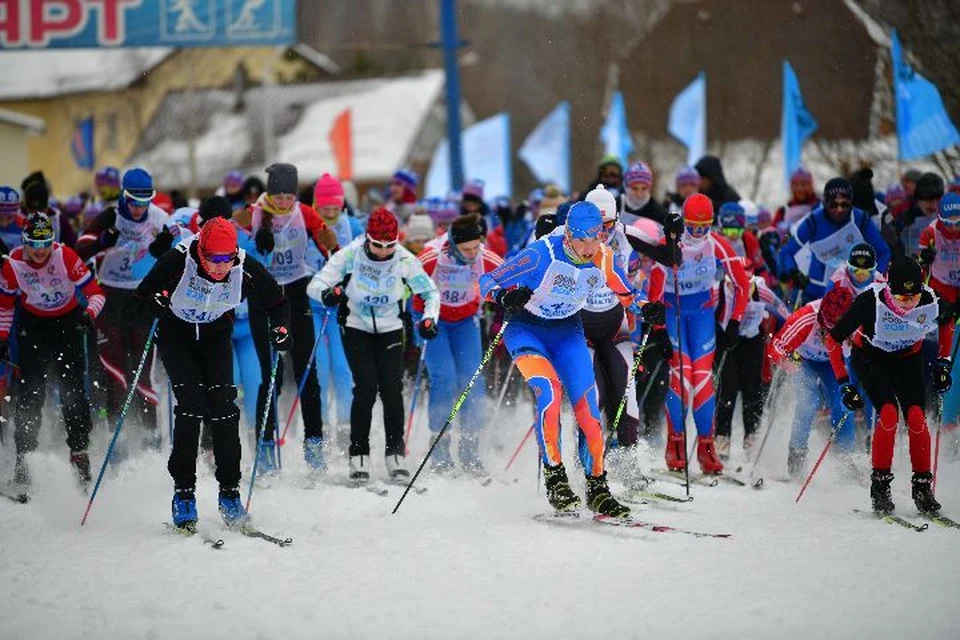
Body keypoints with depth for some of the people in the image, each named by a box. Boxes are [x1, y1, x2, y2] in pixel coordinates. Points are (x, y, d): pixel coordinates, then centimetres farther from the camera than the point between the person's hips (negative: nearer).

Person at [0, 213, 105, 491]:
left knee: (73, 389, -6)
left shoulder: (65, 257, -24)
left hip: (69, 320, -1)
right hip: (33, 324, 1)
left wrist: (89, 312, -39)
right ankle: (23, 458, -6)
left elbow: (95, 292, -20)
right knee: (30, 391, -7)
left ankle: (79, 452, 4)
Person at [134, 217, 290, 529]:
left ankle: (229, 490, -4)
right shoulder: (178, 262, -30)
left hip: (216, 336, 2)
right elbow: (140, 298, -23)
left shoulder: (246, 270, -24)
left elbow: (276, 303, -6)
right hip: (176, 335, -2)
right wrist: (155, 303, -45)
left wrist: (281, 329, -24)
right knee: (191, 401, -18)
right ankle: (183, 490, -11)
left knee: (222, 403, -13)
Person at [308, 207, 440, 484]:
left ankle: (395, 453, 1)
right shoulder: (350, 255, -18)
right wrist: (327, 292, -41)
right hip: (357, 328, -2)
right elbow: (314, 285, -18)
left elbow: (430, 292, 0)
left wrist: (429, 318, -18)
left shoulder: (405, 260, -13)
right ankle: (359, 456, -6)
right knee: (366, 388, -15)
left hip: (390, 329, 2)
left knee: (392, 389, -11)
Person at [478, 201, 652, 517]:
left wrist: (645, 309, -16)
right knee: (549, 390, -27)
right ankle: (554, 477, -18)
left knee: (587, 405, -7)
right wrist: (505, 297, -45)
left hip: (567, 331, 4)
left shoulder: (604, 258, -14)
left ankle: (597, 488, 5)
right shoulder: (542, 254, -27)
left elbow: (626, 294, 6)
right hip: (526, 328, -4)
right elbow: (487, 281, -24)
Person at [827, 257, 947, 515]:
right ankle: (880, 484, -9)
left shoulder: (929, 303, -27)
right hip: (870, 357, -2)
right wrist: (844, 385, -24)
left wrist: (943, 364, -2)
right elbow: (833, 340, -22)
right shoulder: (871, 302, -34)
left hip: (908, 358, 2)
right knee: (889, 414, -23)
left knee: (916, 417, -17)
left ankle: (922, 484, -2)